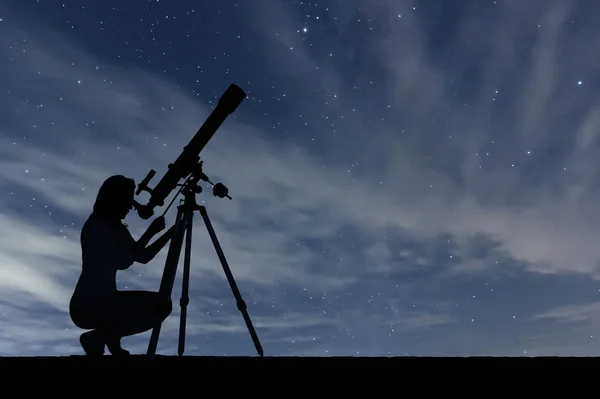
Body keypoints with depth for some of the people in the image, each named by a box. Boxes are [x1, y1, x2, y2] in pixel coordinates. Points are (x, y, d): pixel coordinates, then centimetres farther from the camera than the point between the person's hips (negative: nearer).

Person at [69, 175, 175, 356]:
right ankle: (96, 338, -2)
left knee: (162, 304, 2)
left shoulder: (116, 227, 8)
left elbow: (143, 256, 10)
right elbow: (123, 262, -23)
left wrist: (170, 234, 1)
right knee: (155, 308, -19)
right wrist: (150, 232, -18)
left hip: (106, 299, 8)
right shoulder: (96, 227, -17)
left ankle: (110, 335, 10)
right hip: (86, 305, -8)